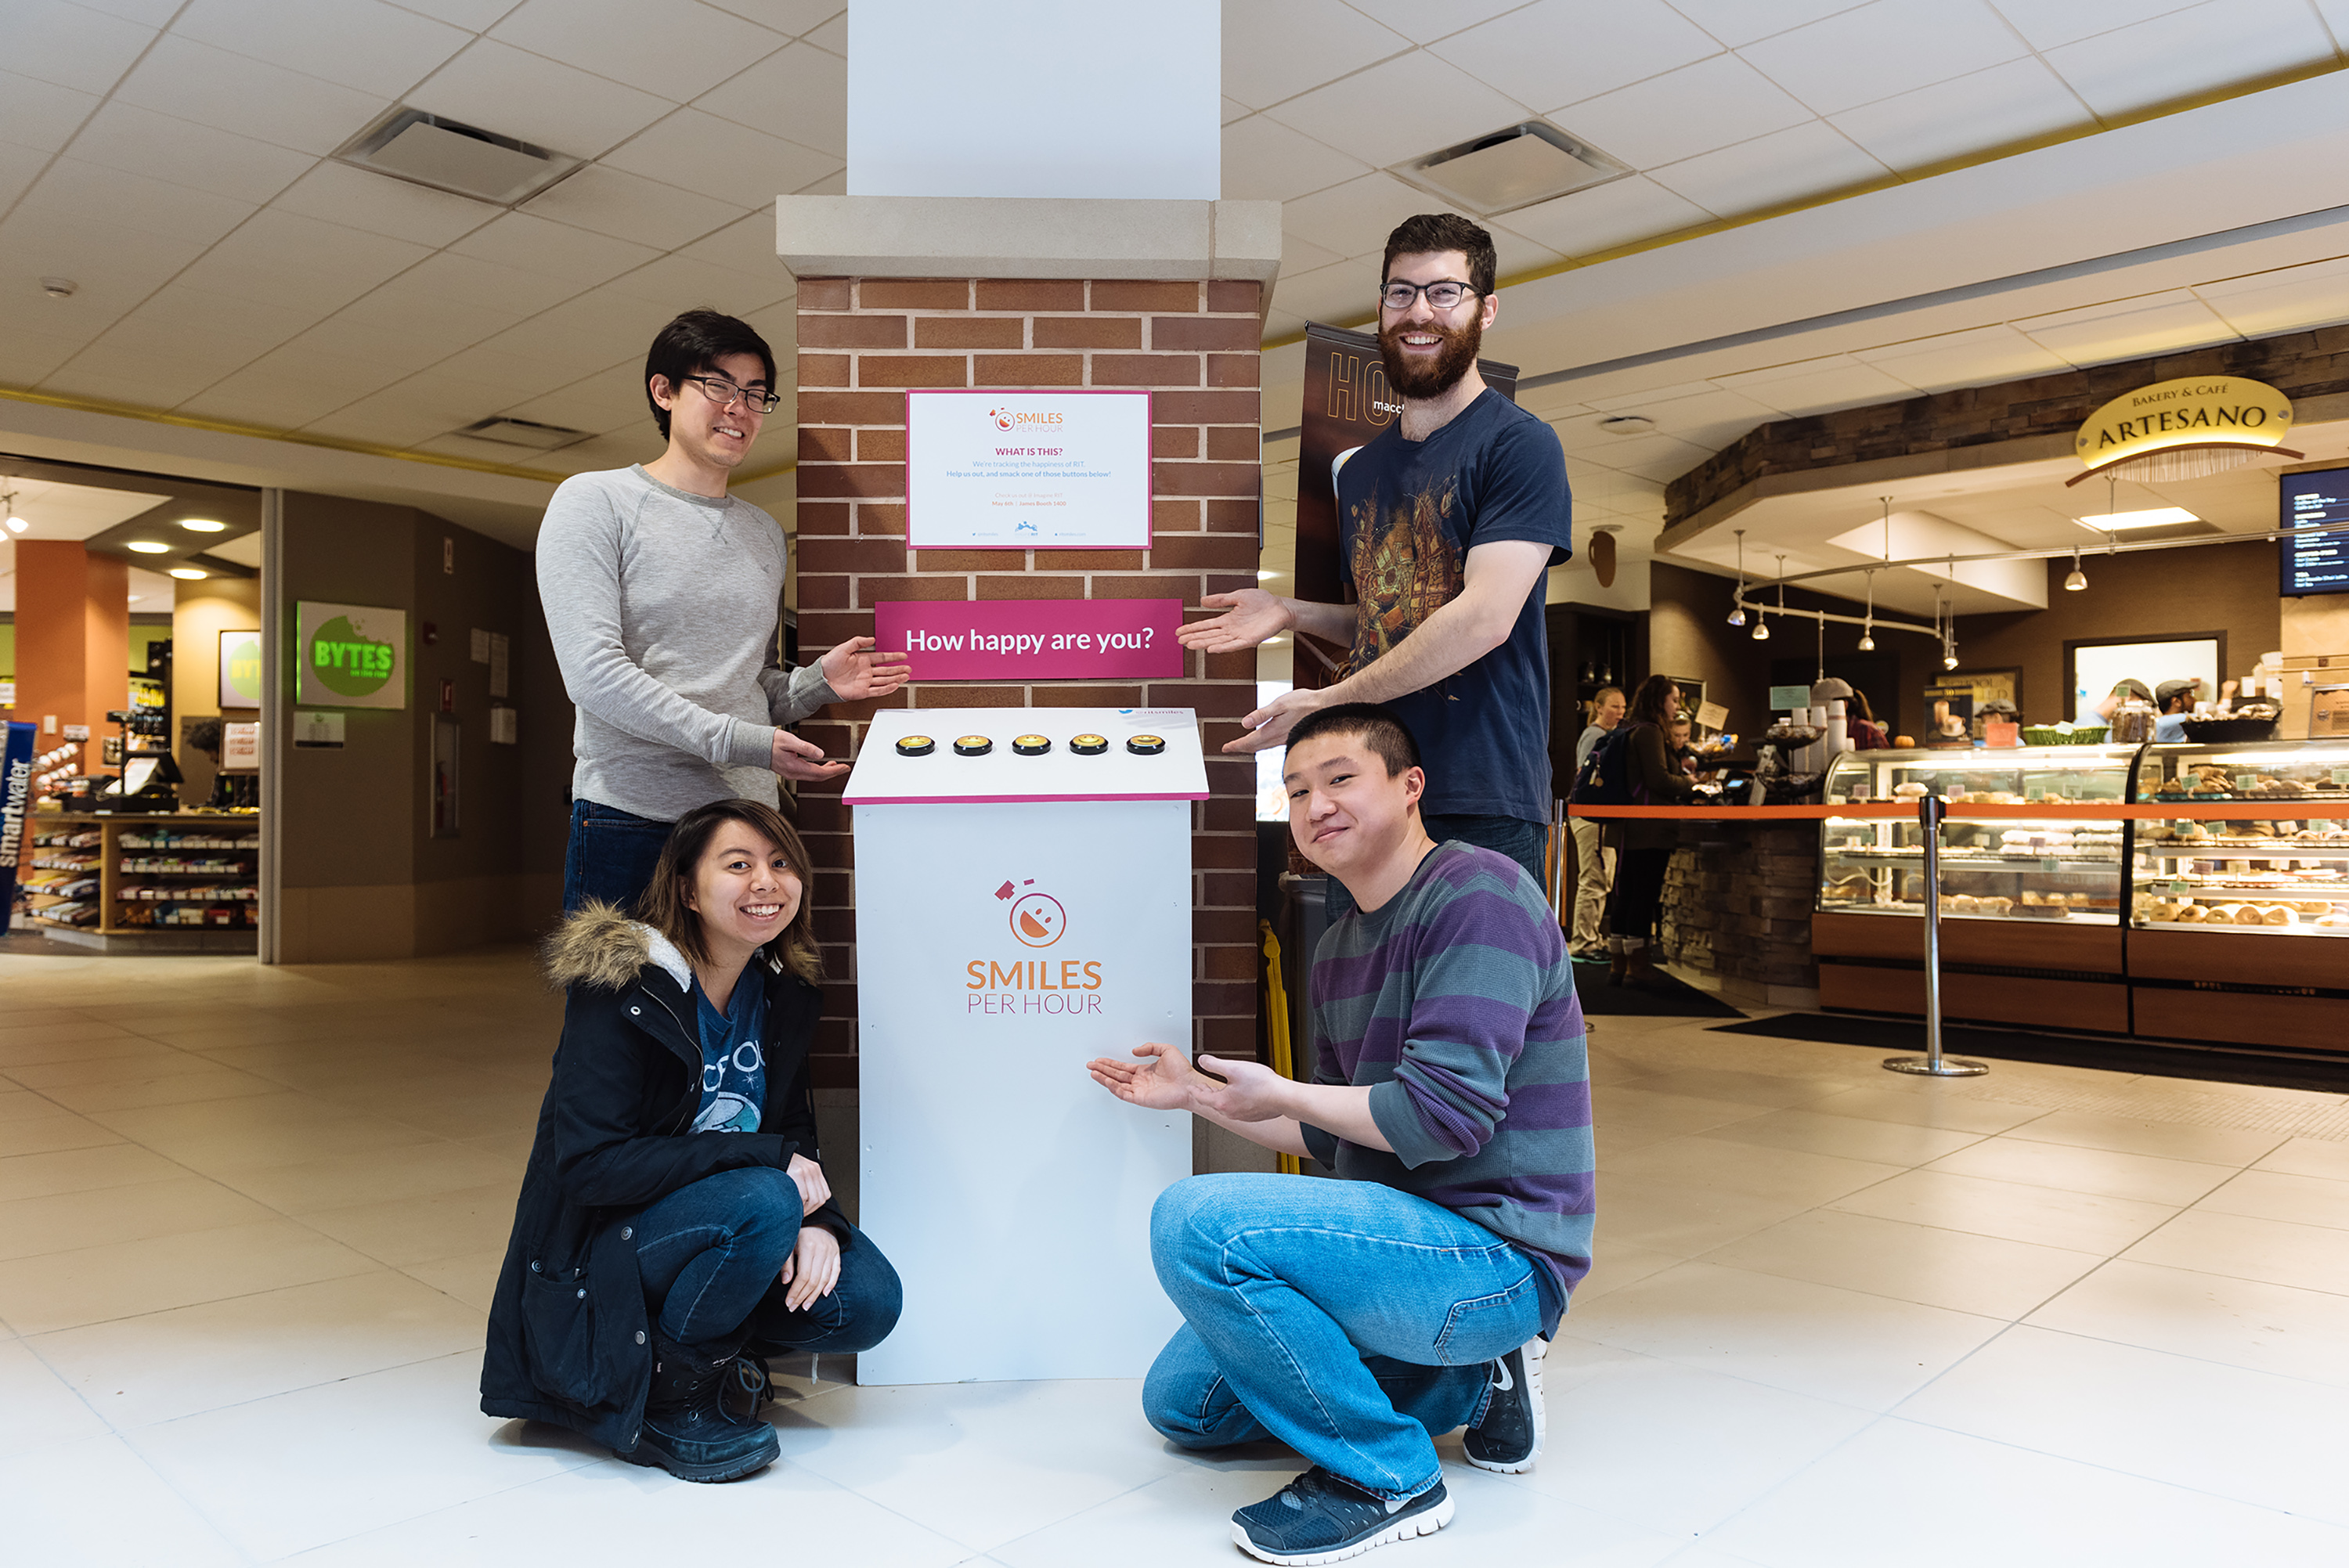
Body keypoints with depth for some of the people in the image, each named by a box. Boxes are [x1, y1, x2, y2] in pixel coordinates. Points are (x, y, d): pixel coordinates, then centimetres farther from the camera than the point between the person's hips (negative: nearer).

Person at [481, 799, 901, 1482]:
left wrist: (817, 1217, -13)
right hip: (600, 1254, -6)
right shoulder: (619, 989, -20)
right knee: (763, 1202, -33)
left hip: (716, 1228, 6)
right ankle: (663, 1396, -11)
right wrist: (766, 1158, -27)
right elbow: (589, 1164, -26)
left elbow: (795, 1130, 8)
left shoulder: (785, 990, 0)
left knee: (869, 1301, -15)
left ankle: (710, 1341, 9)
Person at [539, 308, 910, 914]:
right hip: (632, 822, -5)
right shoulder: (595, 501, 0)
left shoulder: (764, 533, 17)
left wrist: (814, 683, -1)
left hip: (748, 820, 5)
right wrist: (741, 743, -17)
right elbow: (595, 673, -12)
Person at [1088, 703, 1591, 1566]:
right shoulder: (1337, 947, 12)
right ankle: (1473, 1379, 14)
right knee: (1180, 1401, 16)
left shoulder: (1479, 893, -16)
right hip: (1410, 1234, 10)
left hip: (1499, 1256, -10)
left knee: (1195, 1221, -26)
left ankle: (1385, 1475, -10)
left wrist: (1282, 1094, -12)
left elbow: (1446, 1113, -24)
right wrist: (1198, 1094, 11)